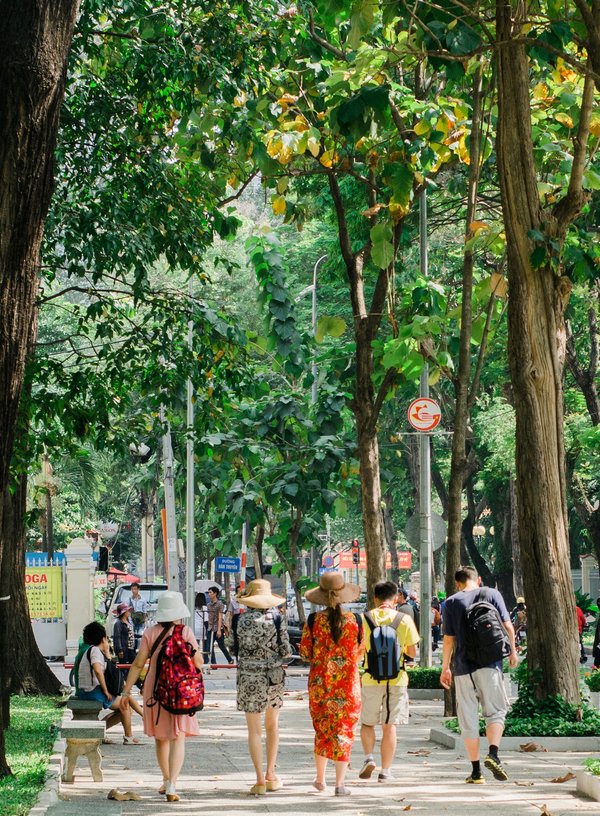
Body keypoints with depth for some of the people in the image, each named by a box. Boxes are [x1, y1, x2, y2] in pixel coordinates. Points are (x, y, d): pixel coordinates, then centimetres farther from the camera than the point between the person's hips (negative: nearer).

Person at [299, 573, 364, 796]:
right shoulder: (355, 620, -7)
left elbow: (305, 652, -3)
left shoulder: (314, 621, -8)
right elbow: (360, 652, 2)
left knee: (322, 728, 17)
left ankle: (320, 778, 24)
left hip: (320, 681, 1)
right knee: (343, 730, 4)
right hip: (348, 682, -1)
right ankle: (340, 783, 0)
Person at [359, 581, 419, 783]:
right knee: (390, 726, 5)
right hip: (397, 680, 0)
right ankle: (385, 770, 4)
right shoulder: (405, 620, -3)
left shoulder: (364, 619, -3)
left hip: (371, 680, 0)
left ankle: (369, 757, -2)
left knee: (367, 723, 17)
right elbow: (413, 652, 1)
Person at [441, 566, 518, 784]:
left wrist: (445, 668, 9)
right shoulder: (492, 594, 4)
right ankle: (493, 754, -16)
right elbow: (507, 625, 2)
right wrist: (512, 651, 16)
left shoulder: (452, 602, 3)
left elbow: (449, 639, 1)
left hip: (463, 666, 0)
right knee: (496, 711, 8)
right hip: (489, 663, 0)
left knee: (468, 719, 6)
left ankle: (476, 770, 7)